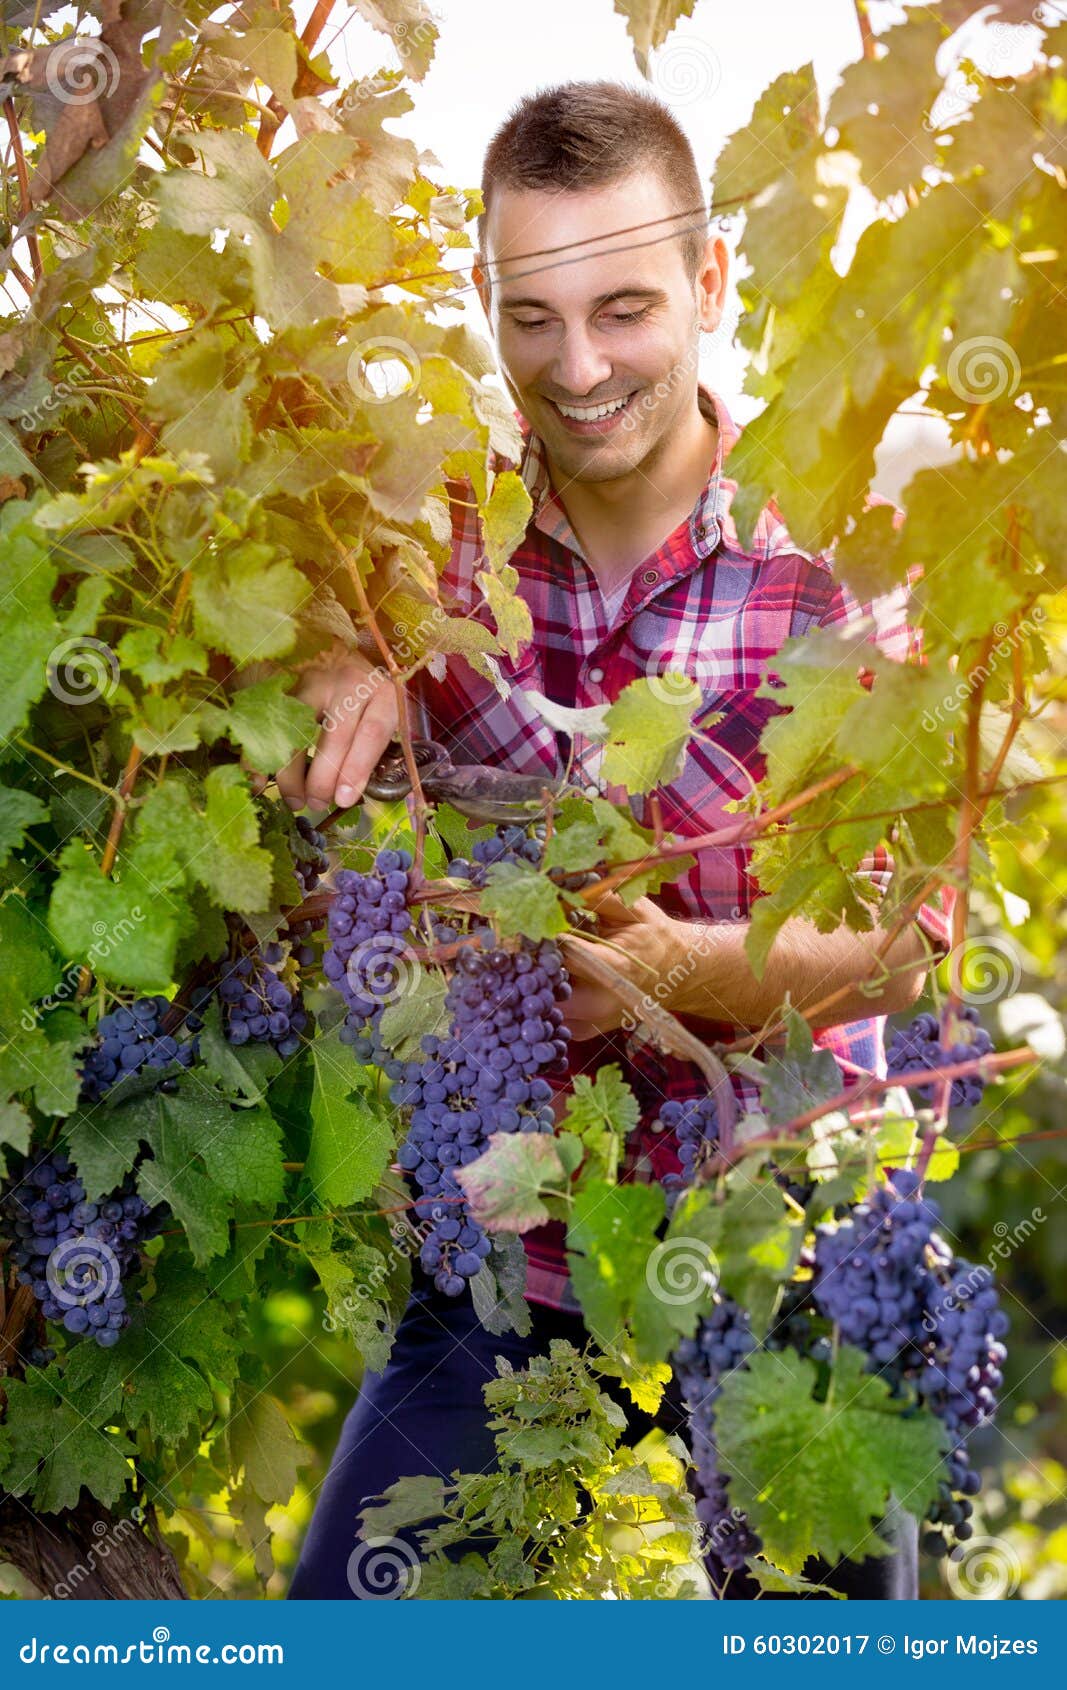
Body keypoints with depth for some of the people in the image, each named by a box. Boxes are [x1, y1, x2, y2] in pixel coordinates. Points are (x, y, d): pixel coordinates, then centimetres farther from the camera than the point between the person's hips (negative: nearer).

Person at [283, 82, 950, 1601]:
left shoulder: (835, 558, -11)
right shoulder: (436, 539, -4)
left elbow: (901, 946, -12)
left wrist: (681, 966, -32)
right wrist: (338, 658, -23)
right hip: (507, 1243, 2)